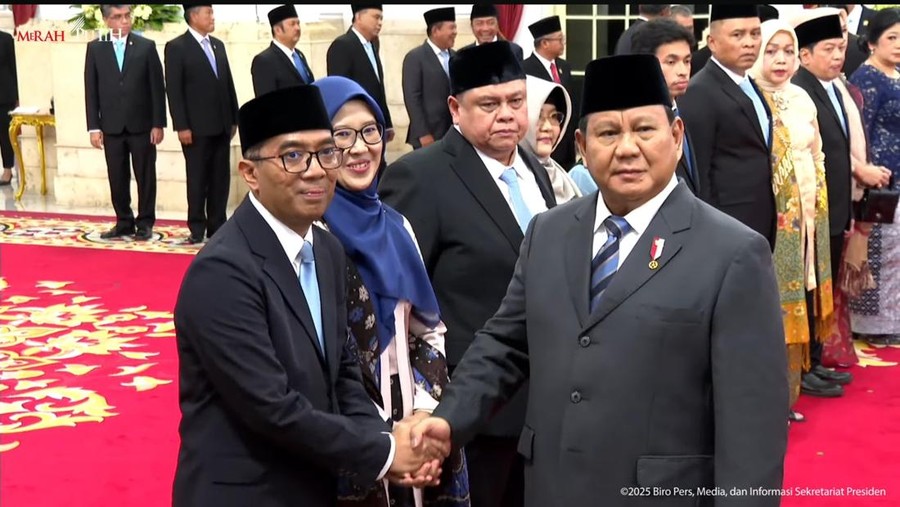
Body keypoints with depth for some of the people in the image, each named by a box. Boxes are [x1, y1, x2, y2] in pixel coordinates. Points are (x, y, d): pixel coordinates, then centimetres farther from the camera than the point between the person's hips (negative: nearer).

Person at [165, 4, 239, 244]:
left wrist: (234, 119, 11)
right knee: (197, 179, 1)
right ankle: (197, 228, 10)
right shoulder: (177, 47, -5)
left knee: (220, 179, 7)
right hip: (197, 128, -6)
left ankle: (217, 226, 15)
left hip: (221, 126, 6)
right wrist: (181, 126, -15)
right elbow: (173, 90, -10)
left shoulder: (218, 45, 15)